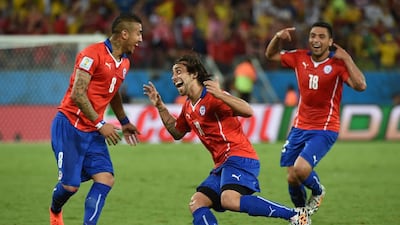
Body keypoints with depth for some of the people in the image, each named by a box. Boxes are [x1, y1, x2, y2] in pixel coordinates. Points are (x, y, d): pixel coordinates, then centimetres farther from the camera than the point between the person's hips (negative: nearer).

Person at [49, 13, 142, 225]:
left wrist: (124, 122, 26)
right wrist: (100, 124, -20)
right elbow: (78, 94, -20)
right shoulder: (93, 54, -16)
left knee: (106, 179, -10)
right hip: (70, 126, -8)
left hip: (93, 132, 8)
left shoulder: (124, 63, 10)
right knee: (70, 184, -4)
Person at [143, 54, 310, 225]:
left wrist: (220, 95, -29)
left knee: (230, 200, -32)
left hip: (239, 156, -9)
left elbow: (248, 111, -19)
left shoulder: (212, 97, -9)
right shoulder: (188, 107, 18)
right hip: (222, 165, 10)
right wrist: (160, 106, 25)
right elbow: (177, 133, 35)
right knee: (196, 204, -3)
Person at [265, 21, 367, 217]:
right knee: (292, 179, 4)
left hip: (324, 130, -5)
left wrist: (346, 58, -27)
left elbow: (360, 85, -28)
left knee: (301, 169, -25)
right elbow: (270, 55, 15)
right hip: (299, 127, 5)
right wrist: (278, 38, -4)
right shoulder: (300, 58, 0)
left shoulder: (338, 64, -13)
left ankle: (318, 191, 10)